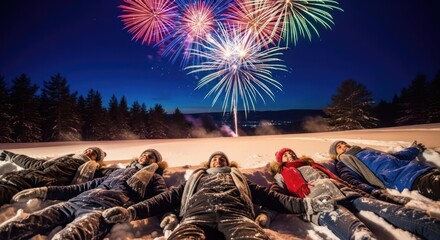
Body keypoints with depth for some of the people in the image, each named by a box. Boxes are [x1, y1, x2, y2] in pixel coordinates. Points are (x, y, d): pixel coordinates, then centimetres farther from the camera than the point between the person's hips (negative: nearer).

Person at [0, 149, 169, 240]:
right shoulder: (118, 171, 36)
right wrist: (44, 191, 25)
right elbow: (86, 186, 32)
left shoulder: (154, 178, 22)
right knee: (21, 225, -14)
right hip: (77, 201, 7)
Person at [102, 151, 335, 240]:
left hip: (235, 214, 1)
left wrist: (306, 204, 15)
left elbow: (270, 197, 28)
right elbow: (167, 198, 27)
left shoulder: (238, 178, 37)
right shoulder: (196, 178, 38)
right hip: (197, 214, 0)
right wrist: (130, 212, 14)